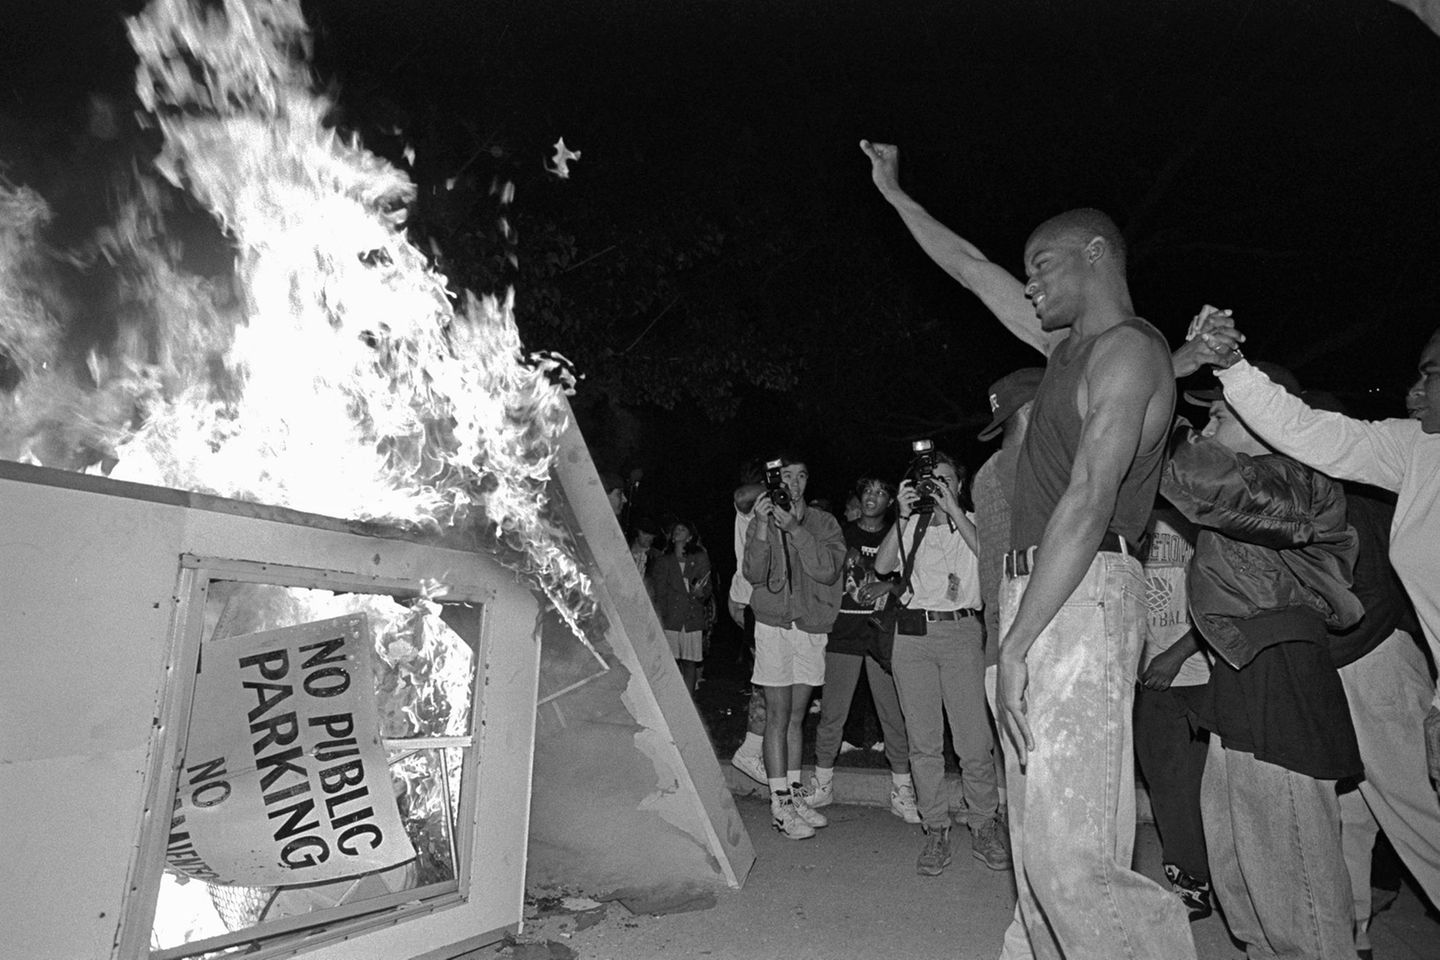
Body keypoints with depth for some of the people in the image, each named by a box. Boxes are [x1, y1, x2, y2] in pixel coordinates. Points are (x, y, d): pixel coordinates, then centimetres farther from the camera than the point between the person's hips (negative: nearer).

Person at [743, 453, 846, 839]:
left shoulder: (823, 523, 5)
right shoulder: (761, 521, 2)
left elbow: (829, 570, -11)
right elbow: (754, 574, -10)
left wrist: (794, 528, -19)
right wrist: (763, 526, -21)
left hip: (812, 627, 3)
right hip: (775, 625, -2)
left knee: (796, 716, 12)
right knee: (778, 715, -1)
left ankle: (795, 795, 22)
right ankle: (780, 805, 6)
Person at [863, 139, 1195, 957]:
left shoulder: (1128, 348, -7)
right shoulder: (1072, 344, 19)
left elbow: (1089, 504, -18)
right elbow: (972, 270, 29)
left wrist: (1014, 643, -22)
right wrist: (894, 192, 37)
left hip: (1084, 596, -9)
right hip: (1041, 590, 9)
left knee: (1069, 853, -11)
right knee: (1042, 836, 11)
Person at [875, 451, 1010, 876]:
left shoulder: (973, 522, 13)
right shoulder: (911, 526, 15)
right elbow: (882, 565, 1)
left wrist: (952, 509, -11)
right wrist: (904, 515, -6)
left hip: (961, 631, -1)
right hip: (913, 634, 2)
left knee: (974, 740, -4)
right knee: (923, 740, 2)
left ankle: (984, 826, 13)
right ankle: (935, 831, 12)